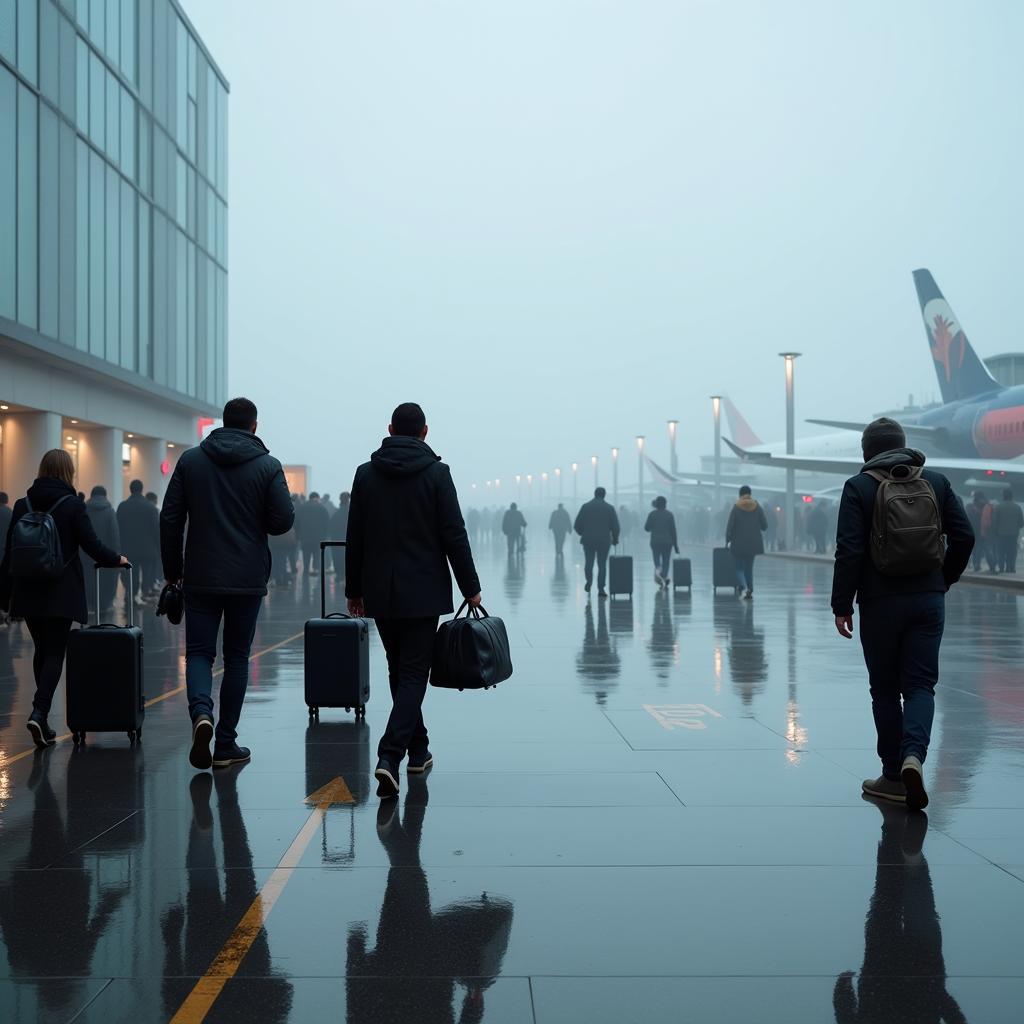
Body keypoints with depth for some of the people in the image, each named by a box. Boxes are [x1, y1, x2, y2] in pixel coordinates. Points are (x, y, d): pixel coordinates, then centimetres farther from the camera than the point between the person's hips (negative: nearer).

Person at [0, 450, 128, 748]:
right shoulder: (73, 505, -7)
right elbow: (92, 546, -8)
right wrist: (117, 559, 11)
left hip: (28, 591, 4)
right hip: (61, 592, -4)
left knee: (42, 651, 17)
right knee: (55, 654, -1)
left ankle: (42, 713, 20)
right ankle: (39, 713, -19)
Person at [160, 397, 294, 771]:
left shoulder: (191, 460, 2)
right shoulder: (267, 466, -4)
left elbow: (170, 519, 0)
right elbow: (283, 521, -7)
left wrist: (172, 569, 9)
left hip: (201, 578, 1)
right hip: (247, 580, -1)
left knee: (199, 651, 8)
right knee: (236, 656, 10)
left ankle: (200, 711, -22)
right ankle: (226, 744, 11)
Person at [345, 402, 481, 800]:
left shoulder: (366, 474, 3)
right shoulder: (436, 473, -6)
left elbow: (355, 539, 5)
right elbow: (454, 536, -8)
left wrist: (354, 590, 13)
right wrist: (471, 588, 0)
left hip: (380, 592, 3)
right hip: (423, 592, -3)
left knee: (400, 670, 17)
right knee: (413, 673, -2)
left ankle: (417, 749, 27)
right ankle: (389, 755, -17)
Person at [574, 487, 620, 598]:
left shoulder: (586, 506, 0)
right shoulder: (609, 508, 0)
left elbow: (577, 525, -2)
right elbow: (615, 526, 0)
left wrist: (582, 533, 17)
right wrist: (615, 539, 14)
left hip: (588, 540, 0)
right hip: (604, 540, 0)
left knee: (588, 562, 12)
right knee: (602, 565, 4)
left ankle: (589, 580, -10)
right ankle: (601, 589, -1)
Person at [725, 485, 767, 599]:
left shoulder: (736, 508, -9)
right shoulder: (757, 507, -2)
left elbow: (730, 526, -9)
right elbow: (764, 526, -1)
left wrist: (727, 541, 2)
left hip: (738, 544, -3)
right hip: (753, 544, 3)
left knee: (739, 568, 3)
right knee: (749, 568, 15)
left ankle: (744, 588, -21)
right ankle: (750, 590, 10)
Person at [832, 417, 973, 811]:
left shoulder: (859, 488, -5)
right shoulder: (936, 482, 5)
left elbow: (849, 551, -11)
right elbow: (964, 536, 2)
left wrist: (842, 605, -6)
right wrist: (943, 581, 15)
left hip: (880, 604, -2)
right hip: (928, 601, 2)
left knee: (885, 689, 9)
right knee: (920, 684, 6)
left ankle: (893, 777, 12)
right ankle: (913, 755, -18)